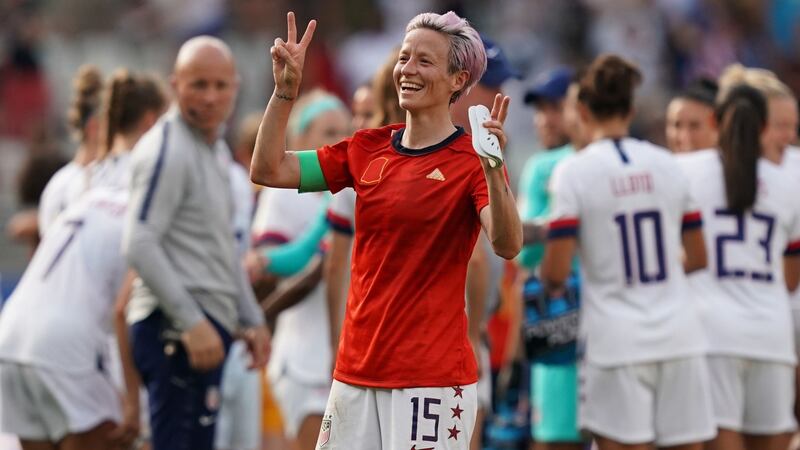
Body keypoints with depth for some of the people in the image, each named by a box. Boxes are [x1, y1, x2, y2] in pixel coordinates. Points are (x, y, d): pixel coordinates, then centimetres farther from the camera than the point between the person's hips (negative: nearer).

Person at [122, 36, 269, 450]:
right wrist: (192, 323, -22)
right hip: (174, 327, -10)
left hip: (206, 327, 10)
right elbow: (140, 246, -19)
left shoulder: (216, 149, 19)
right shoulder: (167, 150, -11)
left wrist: (251, 320, 24)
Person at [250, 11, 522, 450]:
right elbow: (268, 170, 10)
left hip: (430, 376, -5)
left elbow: (507, 245, -22)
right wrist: (285, 89, 0)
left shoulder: (470, 159, -7)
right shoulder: (368, 149, 9)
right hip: (356, 369, 6)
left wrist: (492, 169, -37)